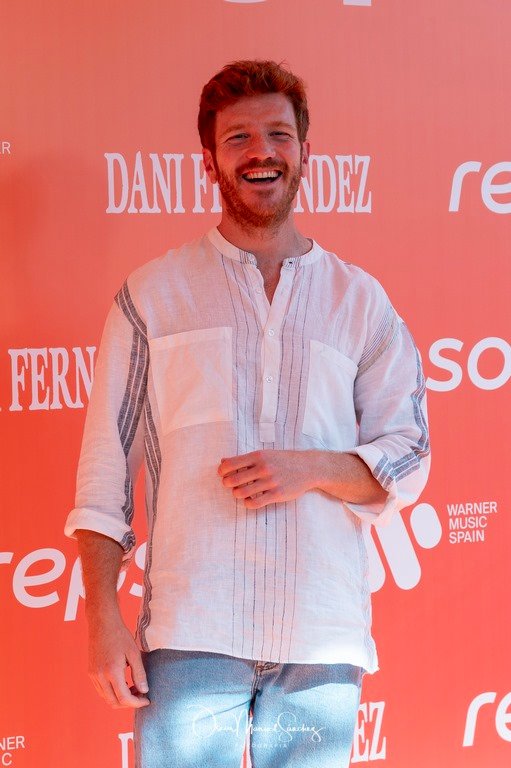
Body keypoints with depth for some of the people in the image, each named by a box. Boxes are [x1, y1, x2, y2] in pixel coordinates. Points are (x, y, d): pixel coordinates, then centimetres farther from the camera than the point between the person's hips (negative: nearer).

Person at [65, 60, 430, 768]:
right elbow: (105, 465, 5)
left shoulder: (362, 302, 11)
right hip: (190, 636, -1)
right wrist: (103, 618, -3)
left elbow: (408, 460, 9)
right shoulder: (152, 295, 8)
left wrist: (310, 468, -10)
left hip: (325, 642, 1)